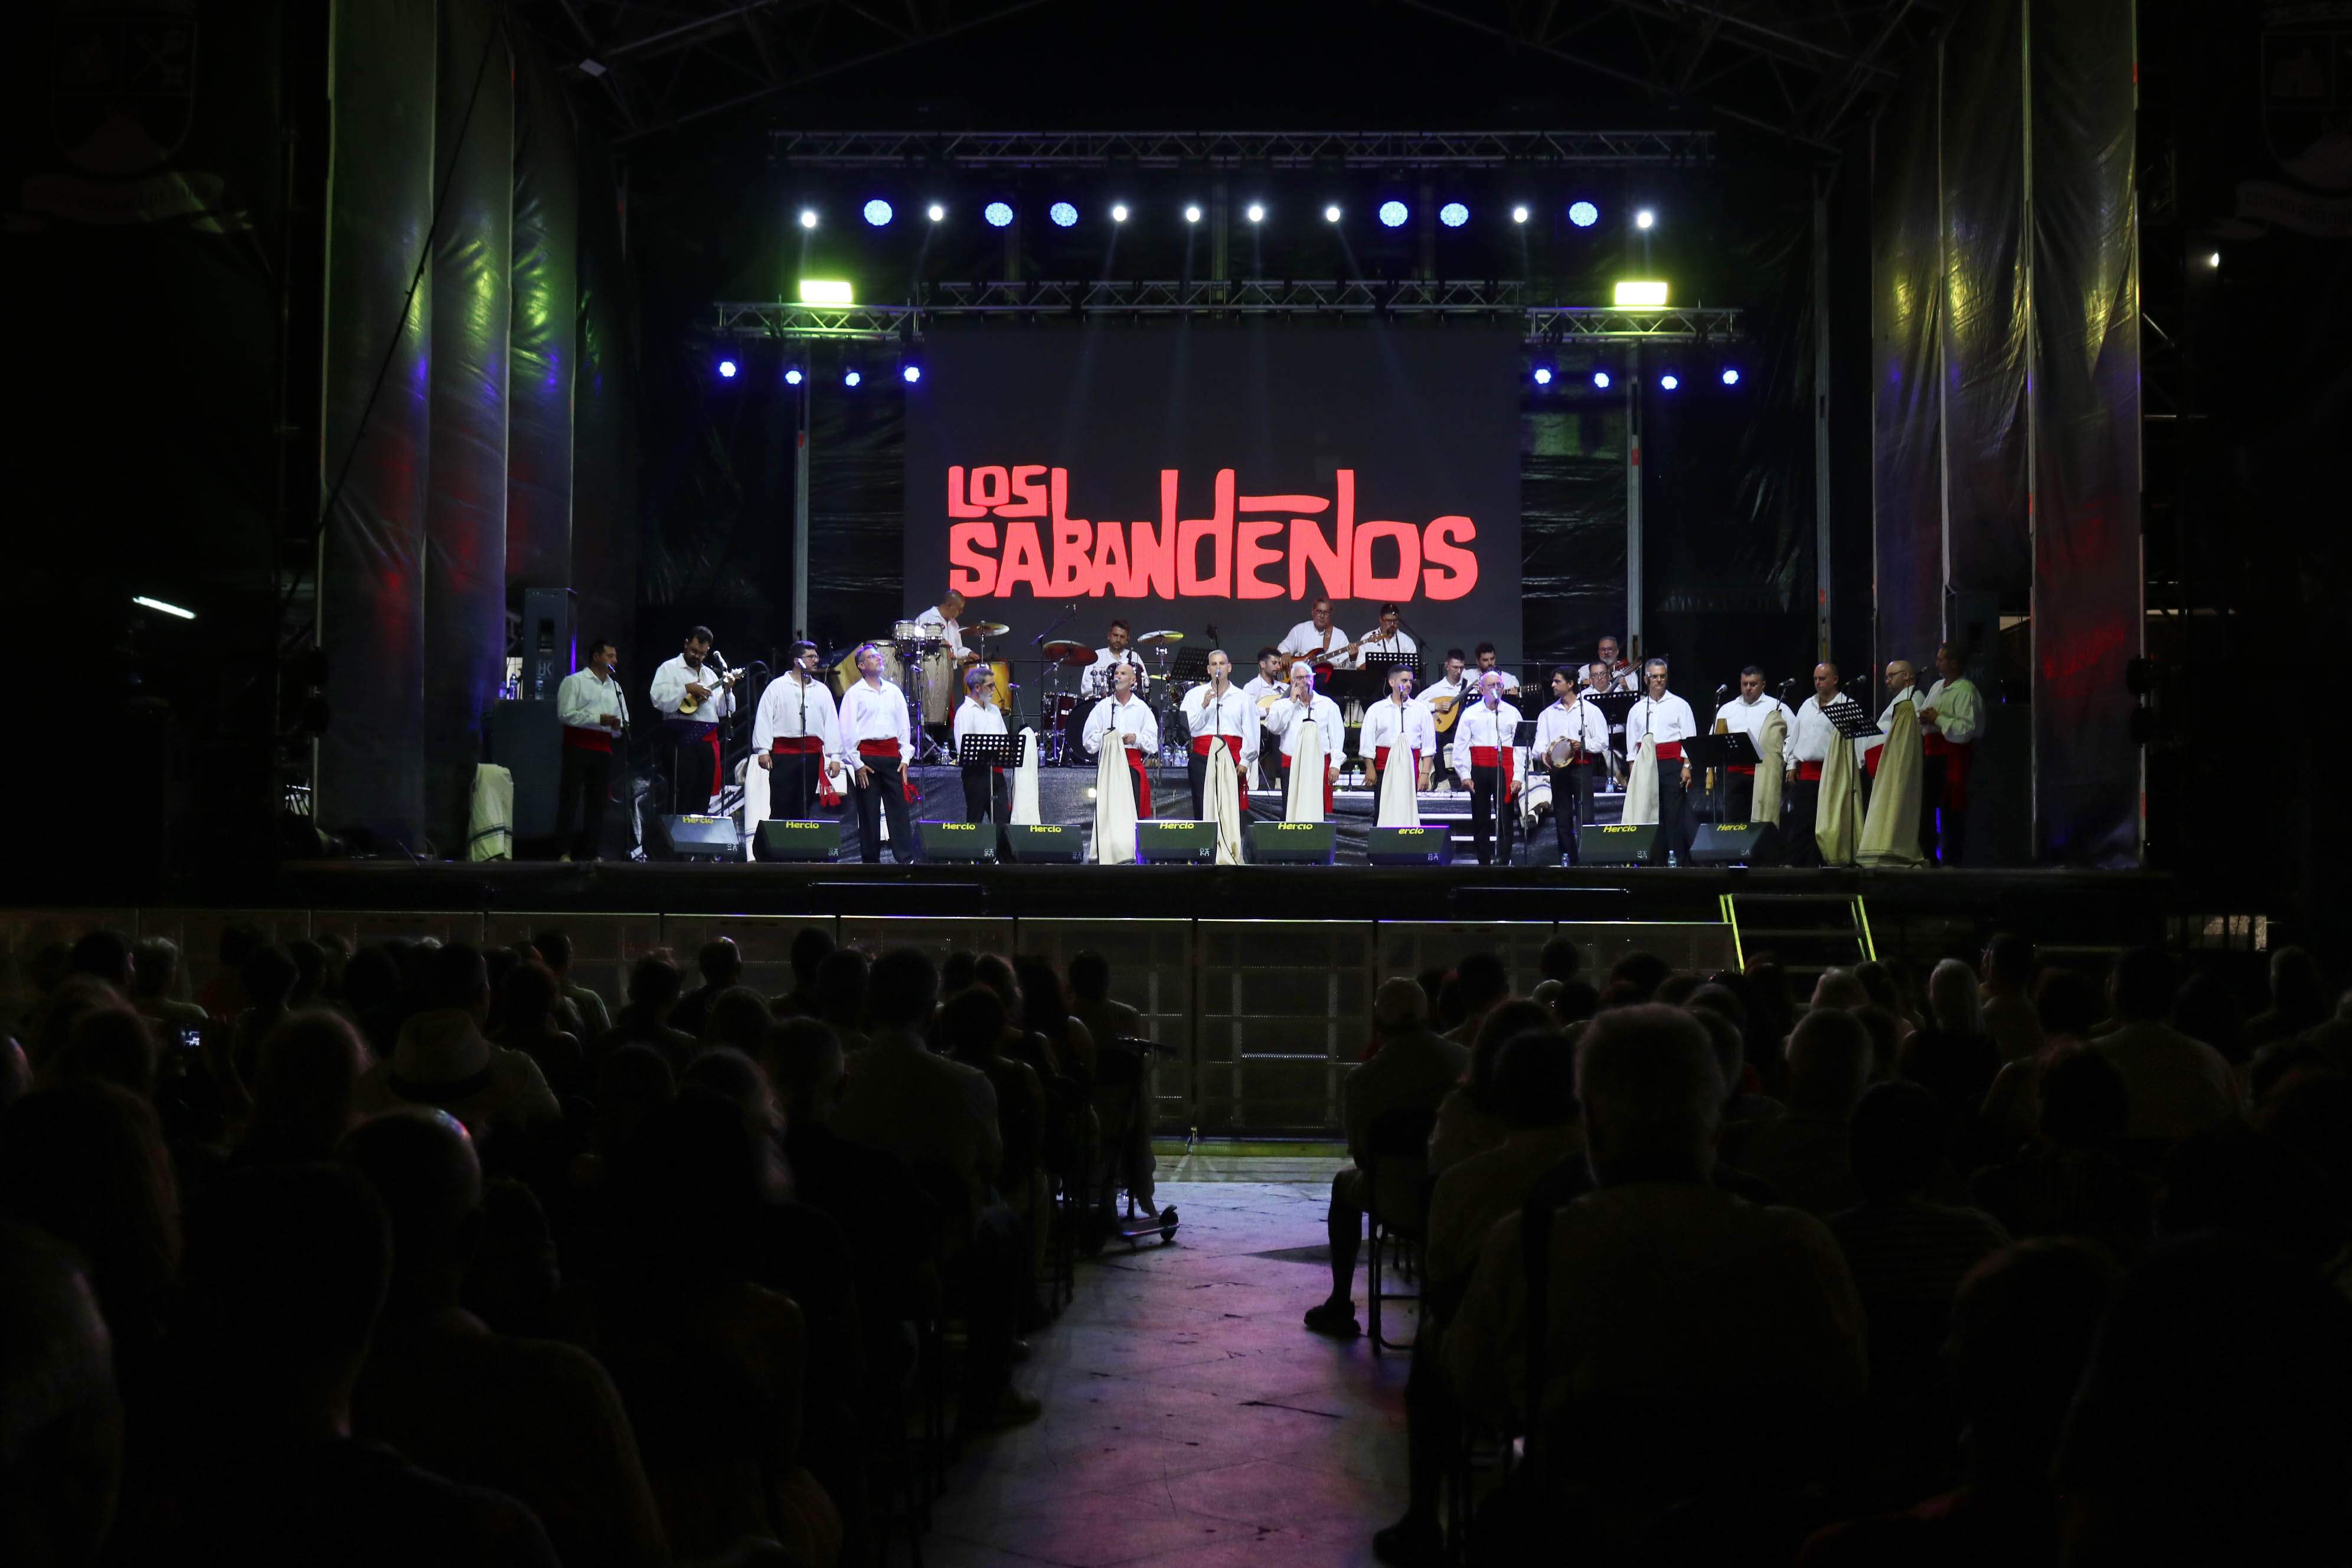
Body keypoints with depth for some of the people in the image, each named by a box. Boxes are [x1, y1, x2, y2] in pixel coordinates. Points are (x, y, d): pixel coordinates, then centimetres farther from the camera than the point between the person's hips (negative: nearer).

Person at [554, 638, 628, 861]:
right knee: (570, 799, -5)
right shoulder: (574, 682, 0)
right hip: (577, 748, -6)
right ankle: (564, 850, -3)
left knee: (598, 801, 6)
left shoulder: (615, 687, 19)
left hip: (603, 749, 6)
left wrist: (618, 726, -5)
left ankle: (594, 852, 10)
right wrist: (598, 719, -17)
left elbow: (624, 723, 20)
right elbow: (565, 715, -11)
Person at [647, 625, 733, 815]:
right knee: (681, 796, -8)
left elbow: (723, 711, 19)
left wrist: (727, 690, 2)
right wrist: (687, 689, -15)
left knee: (703, 797, 6)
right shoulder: (670, 668, 3)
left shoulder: (711, 674, 21)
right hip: (682, 739, -6)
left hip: (708, 740, 6)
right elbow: (659, 699, -12)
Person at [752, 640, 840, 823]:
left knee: (804, 808, 6)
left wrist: (834, 756, 5)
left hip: (812, 754, 4)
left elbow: (832, 723, 13)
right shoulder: (778, 687, 4)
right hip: (783, 754, -4)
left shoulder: (822, 691, 16)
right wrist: (763, 750, -8)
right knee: (780, 808, -5)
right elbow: (764, 718, 0)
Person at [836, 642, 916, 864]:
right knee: (869, 813, -1)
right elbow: (848, 729, -3)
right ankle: (871, 861, 5)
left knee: (899, 809, -2)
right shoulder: (854, 693, 1)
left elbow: (904, 726, 15)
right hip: (867, 756, -4)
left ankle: (906, 860, -4)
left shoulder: (894, 692, 15)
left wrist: (905, 757, 5)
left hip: (892, 756, 4)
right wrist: (857, 763, -9)